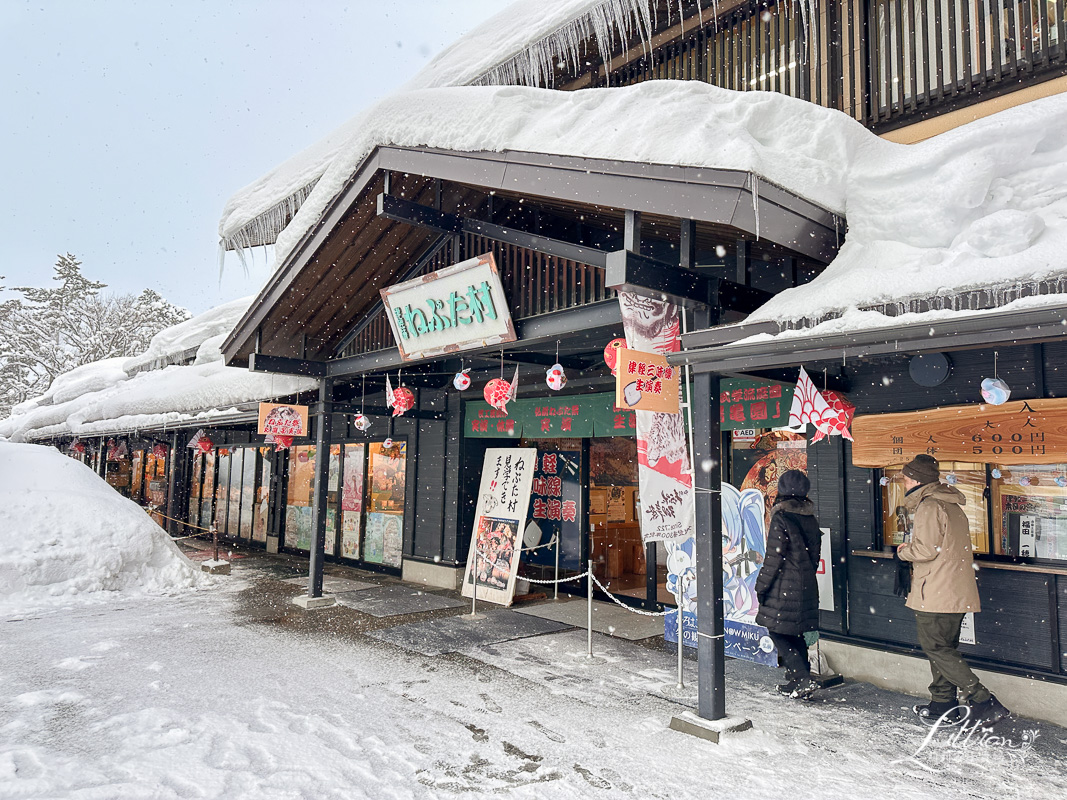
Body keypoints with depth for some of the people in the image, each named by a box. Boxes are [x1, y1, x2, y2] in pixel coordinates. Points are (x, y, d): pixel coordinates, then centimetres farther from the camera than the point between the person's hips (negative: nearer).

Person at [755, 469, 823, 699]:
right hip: (807, 585, 8)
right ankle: (796, 681, 21)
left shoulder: (781, 518, -16)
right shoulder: (810, 519, 6)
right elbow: (815, 554, 13)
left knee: (777, 631, 2)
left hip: (784, 586, -7)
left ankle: (803, 679, -5)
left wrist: (761, 586, -7)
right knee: (795, 633, 16)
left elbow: (774, 558, -16)